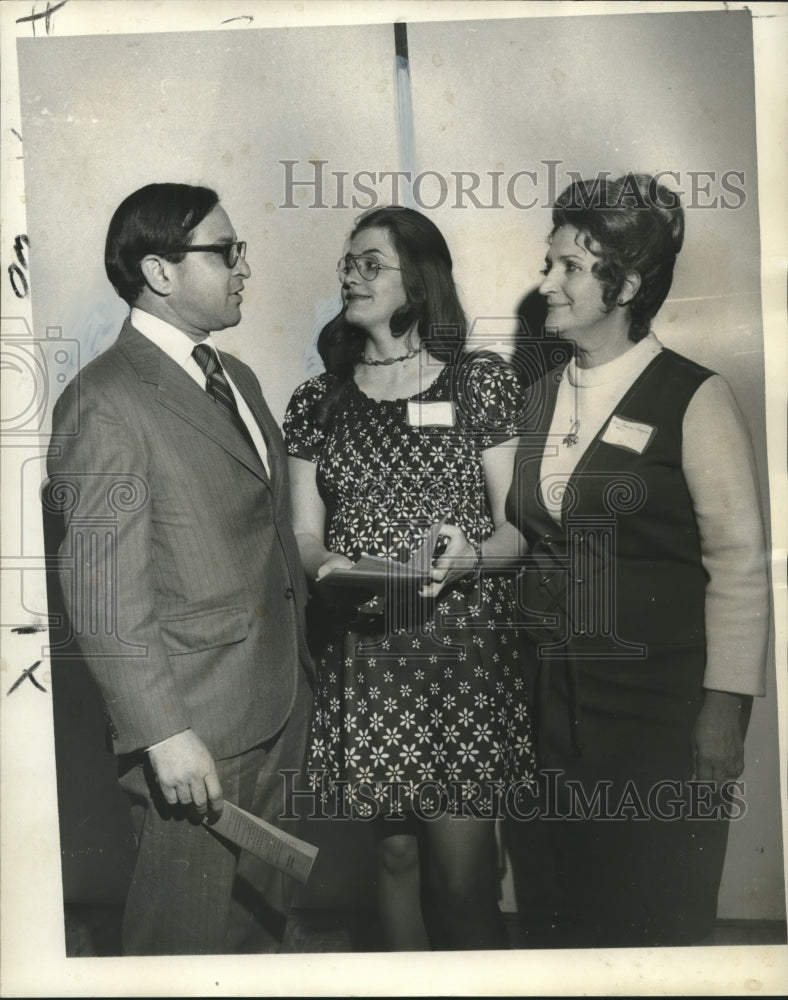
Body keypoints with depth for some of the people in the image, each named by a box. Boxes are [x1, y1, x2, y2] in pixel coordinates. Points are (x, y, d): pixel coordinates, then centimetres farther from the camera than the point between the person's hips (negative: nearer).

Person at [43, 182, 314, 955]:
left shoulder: (236, 378, 12)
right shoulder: (104, 403, -15)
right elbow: (102, 594, -18)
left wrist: (297, 677, 13)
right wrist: (166, 735, -18)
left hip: (272, 710, 8)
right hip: (194, 727, -8)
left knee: (261, 916, 23)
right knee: (188, 935, 12)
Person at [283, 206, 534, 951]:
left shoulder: (483, 383, 2)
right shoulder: (317, 401, 9)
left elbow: (518, 526, 2)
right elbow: (305, 532, 9)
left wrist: (472, 554, -19)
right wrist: (324, 564, -13)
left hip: (462, 650, -2)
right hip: (362, 657, 3)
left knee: (462, 873, 1)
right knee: (395, 850, 13)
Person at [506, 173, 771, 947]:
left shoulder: (694, 399, -8)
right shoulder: (540, 397, 7)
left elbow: (738, 562, -9)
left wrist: (723, 711, -11)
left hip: (660, 707, -4)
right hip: (553, 701, 5)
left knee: (660, 918, 12)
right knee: (577, 902, 18)